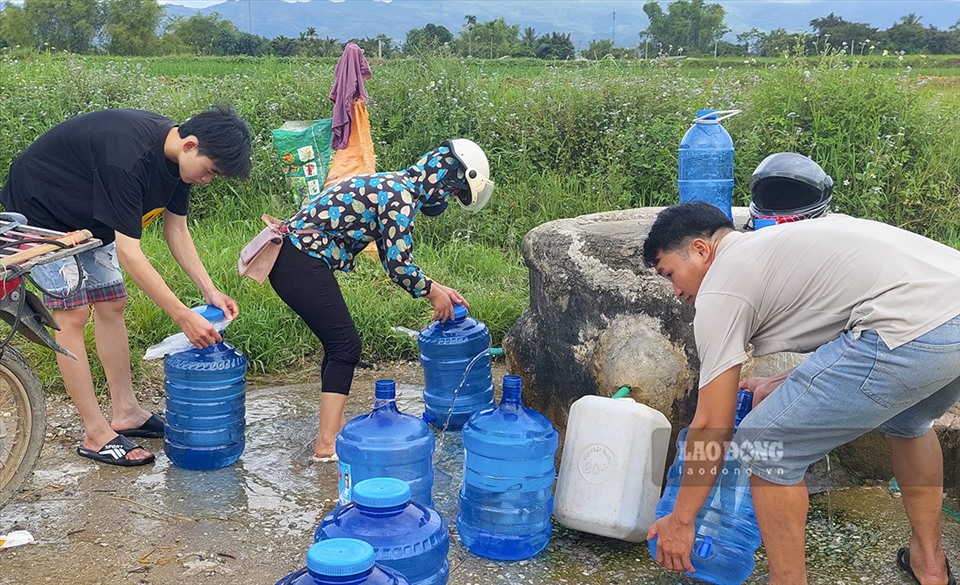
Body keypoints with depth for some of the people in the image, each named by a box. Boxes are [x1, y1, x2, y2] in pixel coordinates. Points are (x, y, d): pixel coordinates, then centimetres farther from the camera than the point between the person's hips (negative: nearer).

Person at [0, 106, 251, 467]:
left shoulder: (176, 154, -11)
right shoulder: (128, 157, -38)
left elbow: (176, 231, -1)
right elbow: (128, 253, -36)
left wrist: (210, 291, -10)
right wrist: (184, 317, -35)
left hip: (86, 217, 9)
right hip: (39, 211, -9)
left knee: (111, 305, 7)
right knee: (72, 314, -11)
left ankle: (126, 412, 16)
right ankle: (96, 434, -5)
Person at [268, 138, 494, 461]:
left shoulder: (395, 186, 16)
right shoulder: (401, 197, -14)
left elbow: (393, 257, 22)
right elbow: (399, 265, -16)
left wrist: (437, 287, 20)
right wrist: (432, 292, 1)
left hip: (291, 257, 10)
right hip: (302, 265, -10)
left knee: (338, 343, 16)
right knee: (345, 345, -3)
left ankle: (333, 425, 24)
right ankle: (327, 443, -1)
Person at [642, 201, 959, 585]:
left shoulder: (719, 291, 4)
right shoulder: (775, 243, 29)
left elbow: (712, 426, 5)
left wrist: (680, 520, 15)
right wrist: (782, 385, 34)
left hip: (912, 330, -10)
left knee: (765, 447, 3)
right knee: (906, 421, 39)